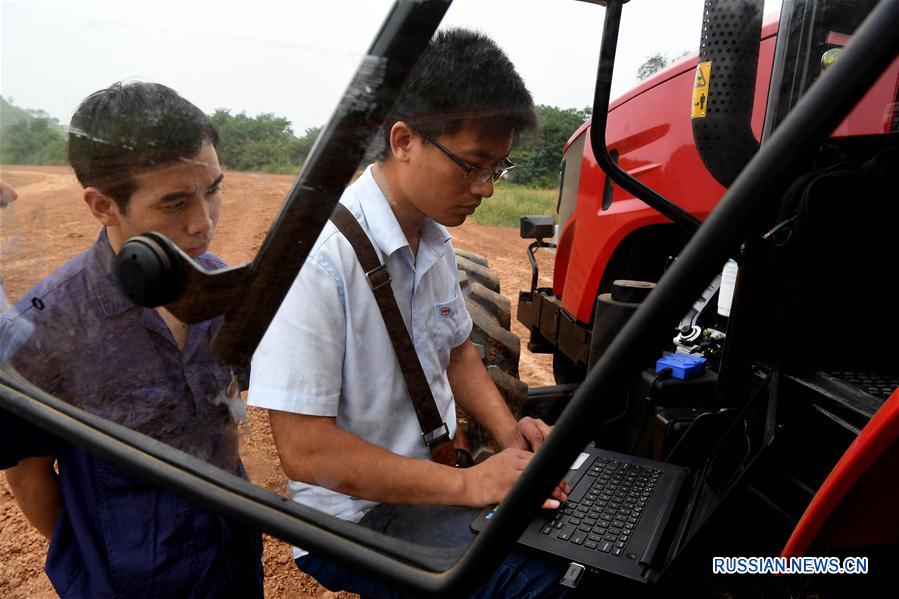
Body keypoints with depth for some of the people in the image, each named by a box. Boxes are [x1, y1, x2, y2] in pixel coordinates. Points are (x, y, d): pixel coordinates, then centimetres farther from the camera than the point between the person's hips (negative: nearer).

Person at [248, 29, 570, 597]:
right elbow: (305, 450, -23)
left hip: (430, 479, 8)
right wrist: (467, 484, -23)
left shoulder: (435, 240, 3)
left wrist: (508, 431, -2)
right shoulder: (319, 256, -24)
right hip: (354, 516, -7)